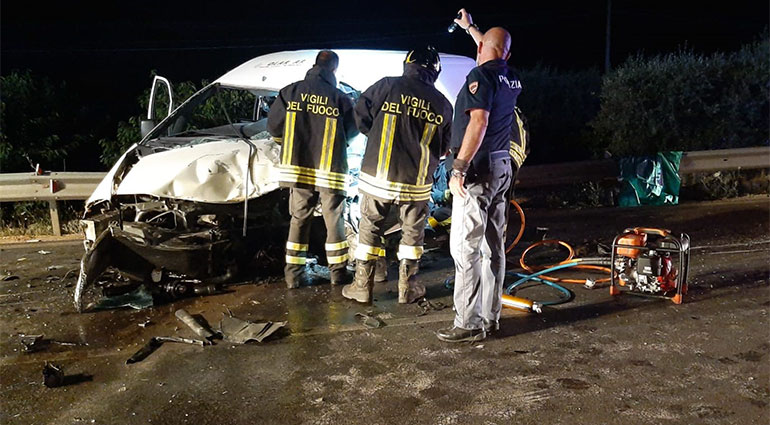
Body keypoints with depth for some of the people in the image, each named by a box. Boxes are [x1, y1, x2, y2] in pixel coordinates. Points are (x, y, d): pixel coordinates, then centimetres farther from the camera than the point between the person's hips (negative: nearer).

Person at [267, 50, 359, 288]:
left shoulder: (290, 92, -1)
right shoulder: (340, 98, -6)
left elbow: (274, 126, 0)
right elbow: (352, 132, 2)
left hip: (298, 168, 2)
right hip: (330, 170, -2)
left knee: (299, 219, 11)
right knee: (334, 221, 9)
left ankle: (294, 273, 11)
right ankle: (338, 271, 15)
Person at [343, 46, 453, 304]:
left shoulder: (387, 86, -8)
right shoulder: (442, 104, 1)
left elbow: (361, 118, -2)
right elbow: (444, 147, 9)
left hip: (377, 177, -1)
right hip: (416, 183, 1)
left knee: (370, 230, 12)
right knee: (413, 232, 16)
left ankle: (362, 286, 19)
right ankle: (407, 288, 21)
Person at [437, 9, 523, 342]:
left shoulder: (481, 75, -12)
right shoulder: (511, 79, 12)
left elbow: (479, 121, -24)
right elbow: (496, 55, 34)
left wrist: (459, 167, -25)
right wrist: (469, 27, 47)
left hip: (477, 169, -9)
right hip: (501, 168, 9)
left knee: (465, 247, -6)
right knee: (493, 247, 11)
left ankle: (469, 324, -3)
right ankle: (490, 317, 19)